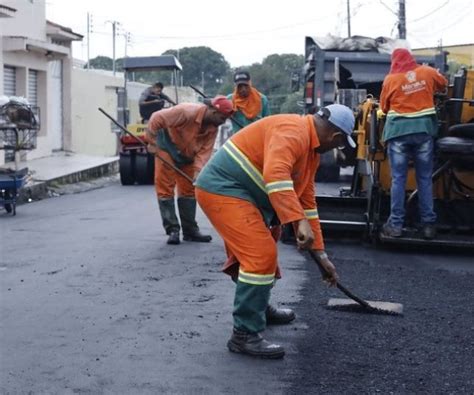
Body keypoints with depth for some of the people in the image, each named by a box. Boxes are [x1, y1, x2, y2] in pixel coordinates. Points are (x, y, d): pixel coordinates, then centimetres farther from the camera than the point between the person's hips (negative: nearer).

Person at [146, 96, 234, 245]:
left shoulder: (213, 128, -12)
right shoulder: (186, 112, -32)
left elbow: (205, 151, -17)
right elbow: (157, 118, -29)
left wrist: (198, 171, -31)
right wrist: (152, 142, -22)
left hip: (187, 156, 6)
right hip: (167, 149, -6)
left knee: (188, 191, 6)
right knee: (165, 189, -8)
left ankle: (190, 230, 14)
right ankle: (172, 230, -4)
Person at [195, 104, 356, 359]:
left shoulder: (311, 149, 15)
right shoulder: (293, 131, -17)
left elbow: (307, 202, 19)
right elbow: (275, 175, -35)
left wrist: (321, 254, 19)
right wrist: (300, 222, -39)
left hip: (239, 194, 11)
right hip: (222, 189, -11)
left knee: (260, 253, 22)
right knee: (261, 255, -16)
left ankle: (260, 309, 42)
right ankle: (245, 335, -10)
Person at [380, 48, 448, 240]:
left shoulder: (391, 79, 0)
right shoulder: (427, 72, 5)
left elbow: (384, 107, 8)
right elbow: (443, 85, 25)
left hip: (399, 130, -1)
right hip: (424, 129, 2)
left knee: (398, 179, 3)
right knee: (425, 179, 7)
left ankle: (395, 225, 2)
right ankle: (428, 224, 9)